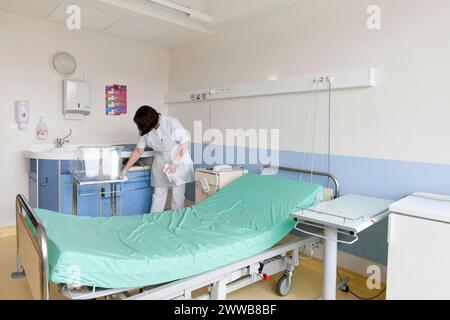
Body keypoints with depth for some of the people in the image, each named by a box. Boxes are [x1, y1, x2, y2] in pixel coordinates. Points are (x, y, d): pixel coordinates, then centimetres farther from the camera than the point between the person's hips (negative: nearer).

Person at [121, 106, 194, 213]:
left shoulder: (172, 123, -18)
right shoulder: (146, 130, -4)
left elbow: (185, 143, -17)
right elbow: (138, 151, 3)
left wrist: (175, 163, -21)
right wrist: (125, 170, 5)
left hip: (179, 165, -4)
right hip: (160, 166, 4)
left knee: (178, 195, 1)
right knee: (158, 195, 8)